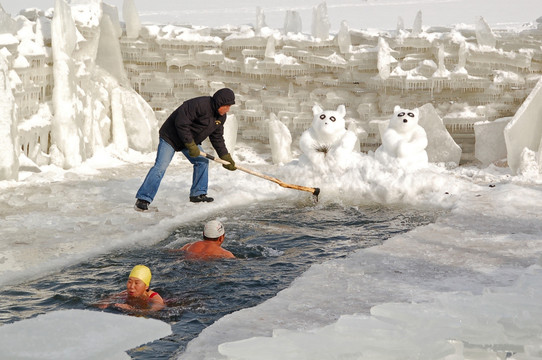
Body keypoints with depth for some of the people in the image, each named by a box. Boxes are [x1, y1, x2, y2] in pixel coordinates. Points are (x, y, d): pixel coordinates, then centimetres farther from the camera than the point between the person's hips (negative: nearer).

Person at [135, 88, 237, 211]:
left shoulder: (220, 117, -1)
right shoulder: (199, 104, -30)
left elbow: (217, 138, 9)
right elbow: (181, 124, -30)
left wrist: (226, 157, 4)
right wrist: (191, 146, -28)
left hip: (190, 139, 9)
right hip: (171, 136, -9)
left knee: (202, 162, 2)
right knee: (160, 166, -15)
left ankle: (198, 194, 15)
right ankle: (143, 199, -15)